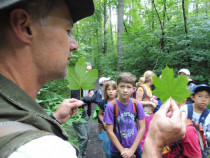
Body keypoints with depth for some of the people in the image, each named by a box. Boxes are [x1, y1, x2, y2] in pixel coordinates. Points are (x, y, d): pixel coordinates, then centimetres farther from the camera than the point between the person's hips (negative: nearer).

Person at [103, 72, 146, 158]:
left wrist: (132, 150, -10)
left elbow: (142, 127, -7)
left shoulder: (137, 105, -10)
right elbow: (109, 131, -13)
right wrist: (122, 151, -10)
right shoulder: (111, 106, -16)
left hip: (135, 149, 2)